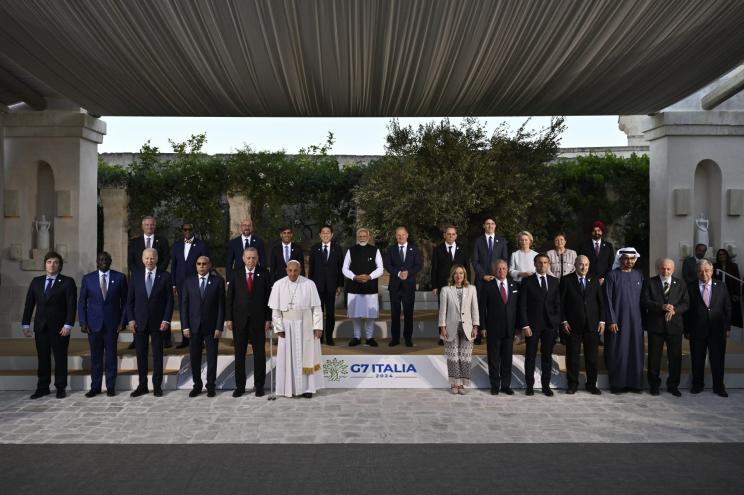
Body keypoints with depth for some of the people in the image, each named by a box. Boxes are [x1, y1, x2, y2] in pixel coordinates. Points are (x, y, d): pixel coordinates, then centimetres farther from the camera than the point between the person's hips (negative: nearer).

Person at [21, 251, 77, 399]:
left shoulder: (67, 282, -2)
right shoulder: (36, 282, 11)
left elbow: (71, 305, -7)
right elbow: (29, 304, 10)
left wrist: (68, 325, -15)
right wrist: (26, 324, 4)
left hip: (59, 327, -3)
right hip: (40, 326, 3)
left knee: (60, 358, 3)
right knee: (43, 358, 7)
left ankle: (61, 388, 12)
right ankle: (42, 388, 15)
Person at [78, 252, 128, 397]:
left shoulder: (120, 277, 2)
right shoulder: (87, 279, 5)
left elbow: (125, 301, 4)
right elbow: (82, 302, 7)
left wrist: (122, 321, -3)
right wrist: (83, 323, -1)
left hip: (112, 324, -1)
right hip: (94, 324, 1)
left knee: (111, 356, 3)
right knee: (95, 357, 5)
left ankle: (111, 387, 13)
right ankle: (95, 387, 15)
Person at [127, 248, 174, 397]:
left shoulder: (165, 276, -1)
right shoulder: (136, 275, 5)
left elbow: (169, 300, -2)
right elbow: (130, 299, 6)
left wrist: (166, 320, -8)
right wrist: (131, 319, -2)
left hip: (158, 322, -2)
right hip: (139, 322, 2)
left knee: (157, 354, 5)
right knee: (141, 354, 7)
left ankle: (157, 386, 13)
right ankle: (142, 385, 16)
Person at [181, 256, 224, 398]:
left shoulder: (218, 281, -1)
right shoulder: (188, 281, 5)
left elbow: (221, 305, -3)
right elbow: (184, 305, 4)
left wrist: (219, 327, -8)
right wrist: (185, 326, -3)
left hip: (211, 326, -2)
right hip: (194, 326, 2)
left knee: (212, 357, 5)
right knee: (194, 357, 7)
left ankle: (210, 386, 17)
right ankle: (197, 385, 20)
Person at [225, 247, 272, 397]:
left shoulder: (264, 274, 2)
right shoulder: (235, 274, 4)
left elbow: (268, 298, 1)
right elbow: (229, 298, 4)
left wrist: (268, 319, -4)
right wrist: (228, 318, -2)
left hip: (258, 319, -1)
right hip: (239, 319, 1)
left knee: (259, 353, 5)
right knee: (239, 354, 6)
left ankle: (259, 385, 15)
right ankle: (240, 386, 16)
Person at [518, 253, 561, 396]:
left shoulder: (554, 281, 10)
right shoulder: (527, 281, -1)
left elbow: (558, 303, 10)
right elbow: (522, 305, -4)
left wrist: (557, 322, 0)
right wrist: (525, 325, -10)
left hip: (550, 325, 3)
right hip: (532, 324, -3)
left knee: (547, 356, 7)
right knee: (530, 356, 3)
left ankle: (546, 385, 16)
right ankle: (529, 386, 12)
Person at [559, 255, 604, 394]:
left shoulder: (594, 281, 10)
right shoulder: (566, 280, 2)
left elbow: (601, 302, 10)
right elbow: (561, 302, 0)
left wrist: (602, 321, 2)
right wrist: (563, 321, -7)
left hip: (592, 325, 2)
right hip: (573, 325, -2)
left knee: (592, 357, 6)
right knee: (572, 356, 4)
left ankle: (591, 384, 18)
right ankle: (572, 384, 15)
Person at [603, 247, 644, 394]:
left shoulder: (639, 275, 9)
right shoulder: (612, 276, -3)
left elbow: (642, 298, 11)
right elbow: (608, 299, -6)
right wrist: (611, 321, -11)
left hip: (635, 320, 4)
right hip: (618, 320, -4)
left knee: (635, 351, 6)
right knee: (618, 351, 0)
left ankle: (634, 383, 16)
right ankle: (617, 384, 9)